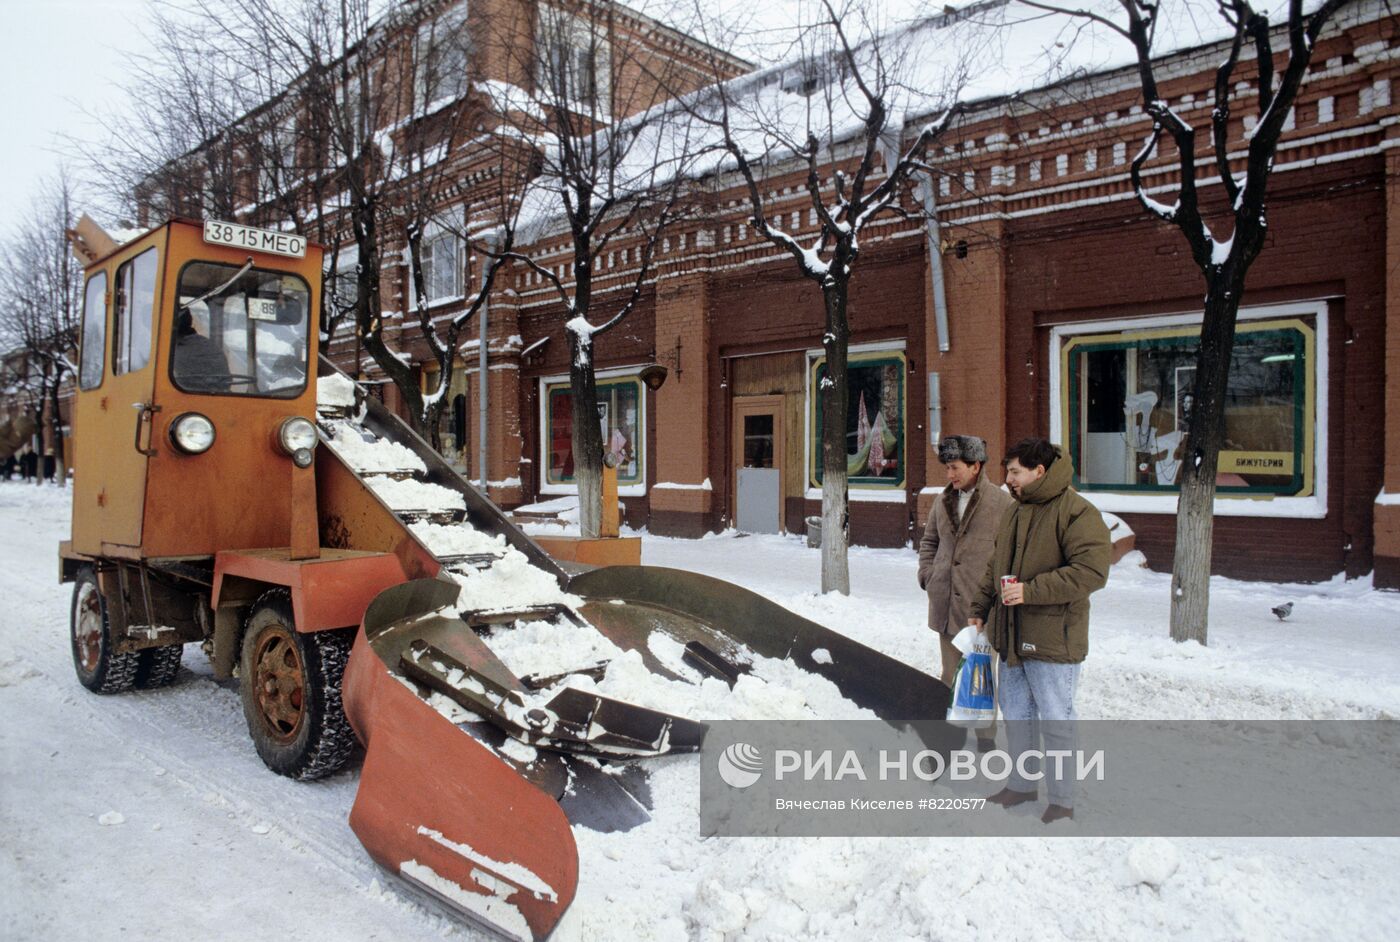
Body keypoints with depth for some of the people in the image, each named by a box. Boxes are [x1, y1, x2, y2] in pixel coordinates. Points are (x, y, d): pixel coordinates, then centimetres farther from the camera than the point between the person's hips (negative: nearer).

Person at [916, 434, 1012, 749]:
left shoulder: (1002, 502, -8)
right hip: (946, 603, 5)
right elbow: (929, 541, 21)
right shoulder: (944, 501, 10)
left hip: (981, 605, -5)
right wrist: (927, 574, 9)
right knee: (950, 672, 16)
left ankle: (985, 733, 20)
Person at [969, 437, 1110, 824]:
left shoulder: (1076, 512, -15)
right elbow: (995, 567, 21)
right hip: (1012, 636, 8)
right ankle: (1021, 783, 34)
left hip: (1052, 639, -8)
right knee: (1016, 713, 18)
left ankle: (1062, 800, 20)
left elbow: (1092, 570, -24)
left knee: (1056, 720, 4)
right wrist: (980, 610, 19)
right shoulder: (1016, 512, 13)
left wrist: (1031, 591, -25)